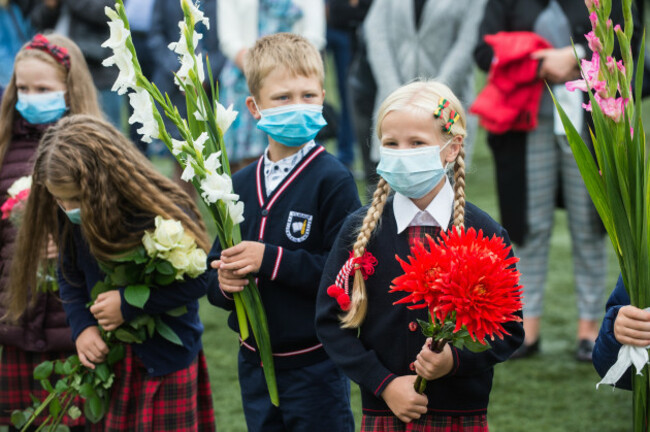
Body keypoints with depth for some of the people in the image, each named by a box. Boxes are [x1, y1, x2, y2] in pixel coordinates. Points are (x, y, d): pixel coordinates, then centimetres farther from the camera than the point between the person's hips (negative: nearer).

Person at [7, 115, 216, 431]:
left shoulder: (165, 215, -21)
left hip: (167, 360, -4)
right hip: (107, 355, 4)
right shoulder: (70, 219, -6)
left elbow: (197, 280, -15)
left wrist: (129, 304, -20)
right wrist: (81, 327, -7)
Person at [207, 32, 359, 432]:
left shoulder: (333, 180, -12)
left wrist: (270, 260, -22)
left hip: (315, 365, -6)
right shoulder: (240, 185, 7)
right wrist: (223, 283, -9)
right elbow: (215, 267, 13)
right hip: (256, 364, 6)